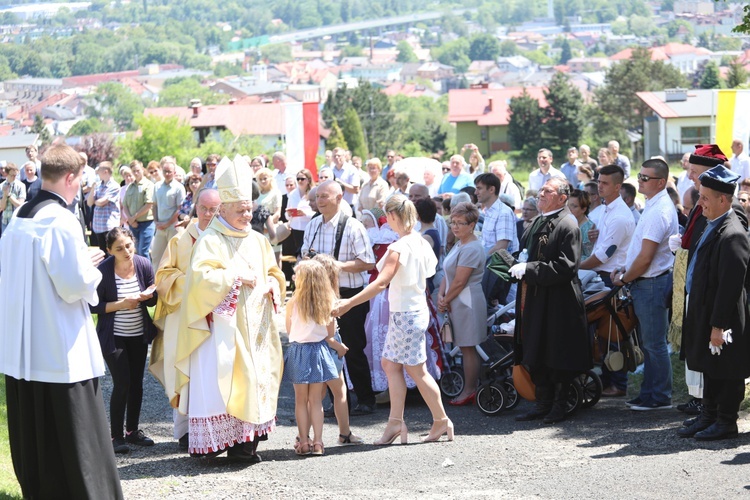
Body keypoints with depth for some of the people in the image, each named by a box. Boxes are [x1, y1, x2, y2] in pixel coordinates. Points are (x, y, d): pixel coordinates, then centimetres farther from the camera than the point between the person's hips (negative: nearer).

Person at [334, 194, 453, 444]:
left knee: (417, 370, 3)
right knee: (391, 364, 12)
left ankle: (441, 421, 10)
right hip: (417, 309, 9)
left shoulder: (399, 248, -20)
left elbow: (381, 283, -28)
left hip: (406, 314, -9)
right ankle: (396, 422, 12)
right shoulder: (420, 242, 4)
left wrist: (349, 303, -30)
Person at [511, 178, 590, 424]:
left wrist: (529, 270, -20)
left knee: (558, 355, 1)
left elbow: (566, 266, -21)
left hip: (559, 302, -9)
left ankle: (560, 404, 12)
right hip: (536, 300, 9)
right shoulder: (538, 222, 14)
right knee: (536, 356, 12)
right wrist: (519, 267, 8)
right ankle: (543, 402, 21)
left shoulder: (568, 225, -13)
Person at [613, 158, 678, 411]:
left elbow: (645, 258, -21)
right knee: (649, 343, 16)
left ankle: (660, 397, 5)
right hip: (644, 283, 10)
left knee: (654, 343, -3)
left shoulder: (659, 211, -20)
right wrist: (626, 270, 12)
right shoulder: (654, 205, 13)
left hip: (652, 283, -10)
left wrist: (624, 279, -9)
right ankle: (649, 393, 24)